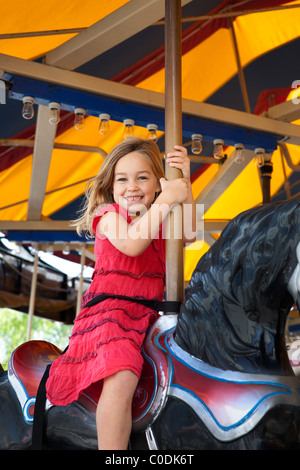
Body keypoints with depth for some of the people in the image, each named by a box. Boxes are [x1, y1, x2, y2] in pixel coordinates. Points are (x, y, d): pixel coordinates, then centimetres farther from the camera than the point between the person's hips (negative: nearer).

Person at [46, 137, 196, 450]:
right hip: (109, 309, -6)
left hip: (148, 312, 6)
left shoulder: (161, 217, 17)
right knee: (122, 379, -29)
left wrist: (185, 183, -7)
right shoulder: (108, 214, 1)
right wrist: (165, 201, -19)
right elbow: (132, 244, -19)